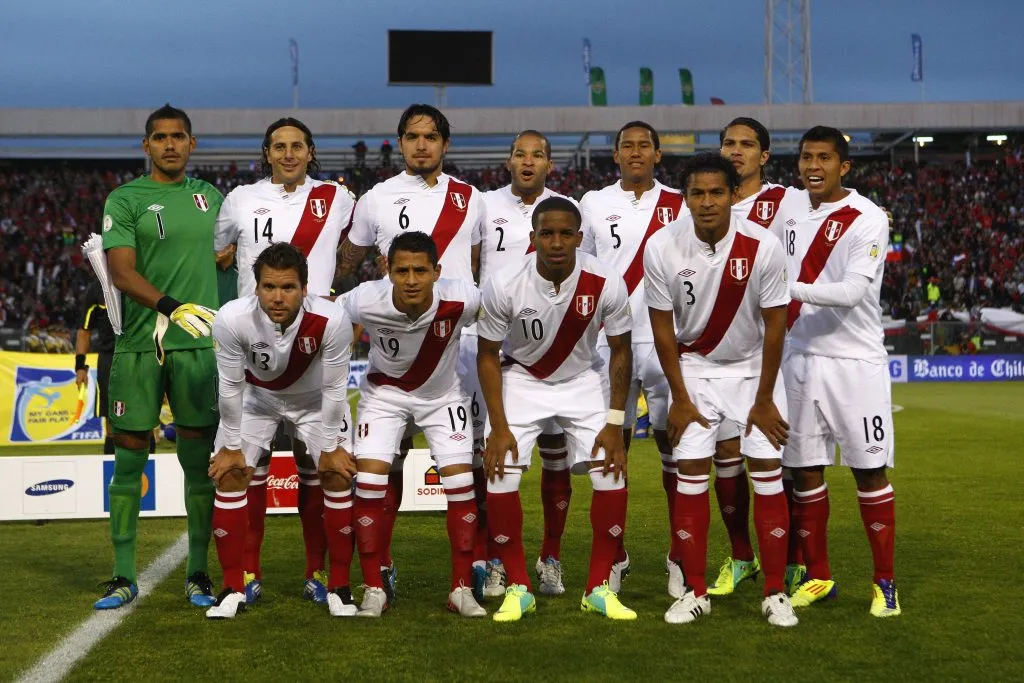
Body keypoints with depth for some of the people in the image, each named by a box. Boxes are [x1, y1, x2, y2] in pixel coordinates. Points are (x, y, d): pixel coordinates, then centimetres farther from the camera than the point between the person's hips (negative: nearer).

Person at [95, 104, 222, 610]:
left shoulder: (210, 197, 13)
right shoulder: (124, 200, 1)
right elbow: (121, 272, -10)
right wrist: (172, 306, -24)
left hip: (199, 344, 3)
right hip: (139, 344, -2)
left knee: (199, 461, 4)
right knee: (130, 456, 1)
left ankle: (198, 573, 14)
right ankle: (124, 576, 9)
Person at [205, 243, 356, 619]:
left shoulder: (331, 320, -36)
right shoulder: (232, 319, -34)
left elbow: (334, 388, -21)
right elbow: (230, 386, -19)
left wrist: (329, 447, -12)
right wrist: (231, 446, -10)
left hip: (315, 399, 0)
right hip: (256, 397, 1)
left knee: (339, 475, -10)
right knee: (229, 475, -8)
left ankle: (339, 587, 5)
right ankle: (233, 589, 5)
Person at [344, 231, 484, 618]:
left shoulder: (461, 301, -31)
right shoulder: (365, 302, -31)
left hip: (443, 394, 0)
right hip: (384, 393, 0)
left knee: (461, 483, -9)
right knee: (369, 482, -13)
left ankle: (462, 589, 4)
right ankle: (375, 590, 0)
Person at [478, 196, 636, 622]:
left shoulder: (605, 284, -23)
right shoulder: (504, 286, -25)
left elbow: (620, 351, -8)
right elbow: (488, 356, -10)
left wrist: (614, 424, -10)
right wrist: (499, 427, -13)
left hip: (583, 379, 1)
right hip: (520, 378, -1)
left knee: (612, 478, -10)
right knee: (500, 480, -13)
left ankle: (599, 589, 5)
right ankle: (518, 588, 4)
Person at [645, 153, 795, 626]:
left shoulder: (763, 246, -20)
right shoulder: (661, 248, -17)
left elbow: (775, 327, -11)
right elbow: (663, 329, -6)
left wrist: (764, 400, -7)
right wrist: (680, 399, -5)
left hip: (754, 366, -1)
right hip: (693, 367, 1)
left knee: (767, 472, -4)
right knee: (691, 474, -3)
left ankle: (775, 593, 5)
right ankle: (695, 591, 8)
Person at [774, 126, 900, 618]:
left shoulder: (867, 219, -10)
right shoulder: (788, 209, 9)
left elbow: (854, 290, -20)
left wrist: (790, 288, -29)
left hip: (855, 360, -5)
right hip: (799, 357, 5)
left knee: (870, 470, -1)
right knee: (805, 469, 7)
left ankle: (885, 582, 8)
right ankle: (818, 576, 18)